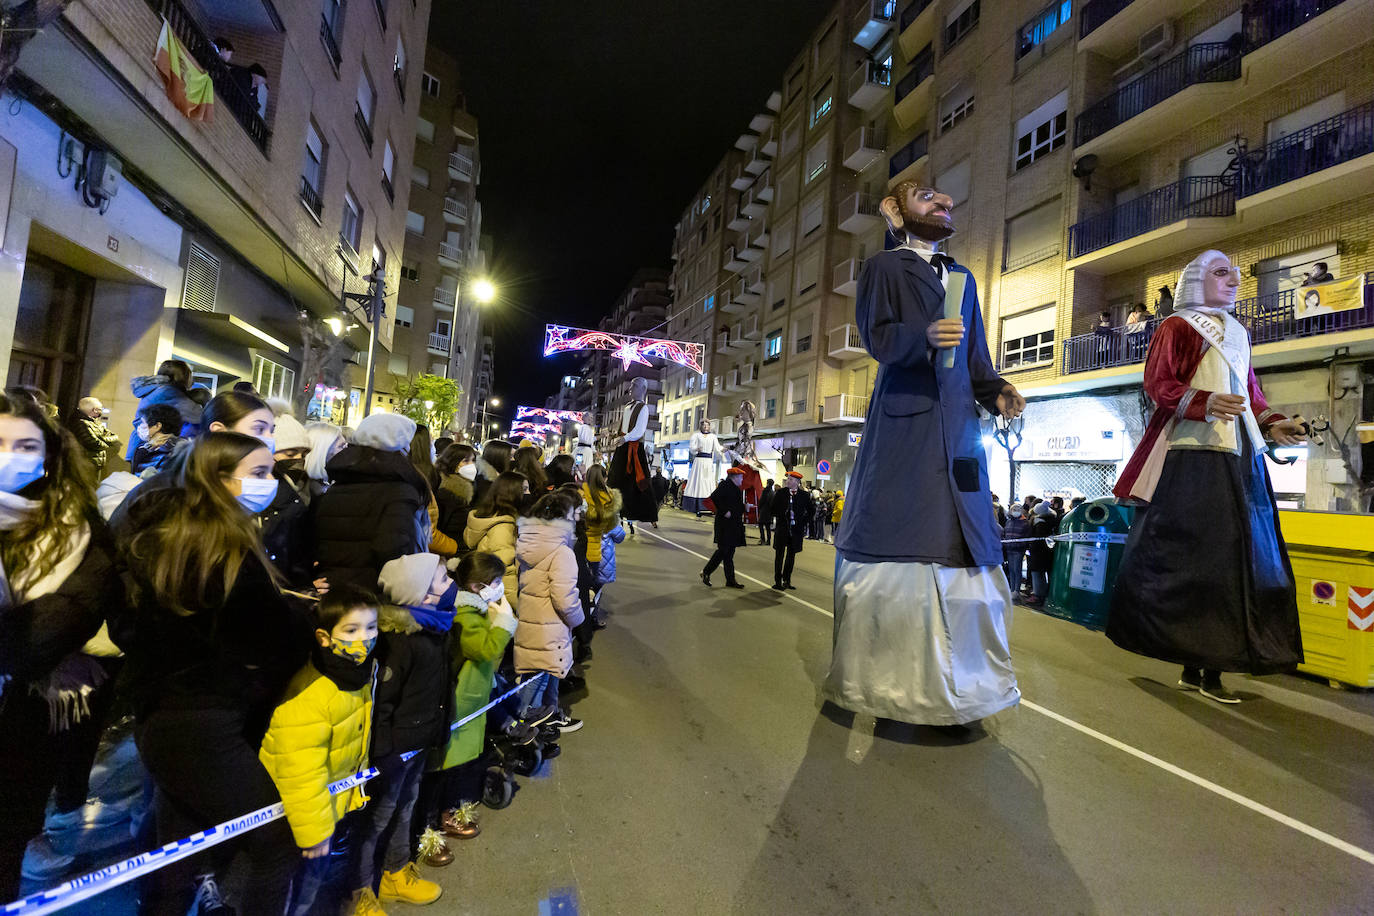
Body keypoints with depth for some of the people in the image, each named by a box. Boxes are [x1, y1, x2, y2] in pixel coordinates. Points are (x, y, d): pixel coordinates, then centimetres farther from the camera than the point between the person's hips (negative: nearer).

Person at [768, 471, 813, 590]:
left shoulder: (804, 495, 0)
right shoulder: (780, 492, -2)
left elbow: (811, 510, 12)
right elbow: (772, 508, 6)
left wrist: (804, 521, 4)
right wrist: (778, 517, -3)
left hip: (796, 530, 1)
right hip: (782, 528, -1)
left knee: (791, 556, 10)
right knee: (779, 555, 3)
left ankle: (787, 581, 22)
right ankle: (778, 581, 11)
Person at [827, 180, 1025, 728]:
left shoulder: (963, 278, 26)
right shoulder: (883, 268, 10)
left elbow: (976, 356, 21)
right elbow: (876, 335, -6)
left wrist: (996, 393, 2)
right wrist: (924, 336, -25)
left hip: (956, 427, 5)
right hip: (903, 423, -5)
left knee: (957, 545, 0)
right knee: (892, 543, -8)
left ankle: (946, 683, 8)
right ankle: (878, 677, 3)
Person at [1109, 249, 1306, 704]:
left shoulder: (1237, 334, 23)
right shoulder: (1177, 327, 4)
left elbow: (1251, 393, 23)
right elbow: (1158, 384, -7)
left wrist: (1273, 424, 5)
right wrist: (1205, 403, -23)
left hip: (1239, 459, 7)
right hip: (1192, 456, -7)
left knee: (1240, 555, 2)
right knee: (1191, 554, -8)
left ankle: (1211, 668, 7)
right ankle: (1191, 666, 4)